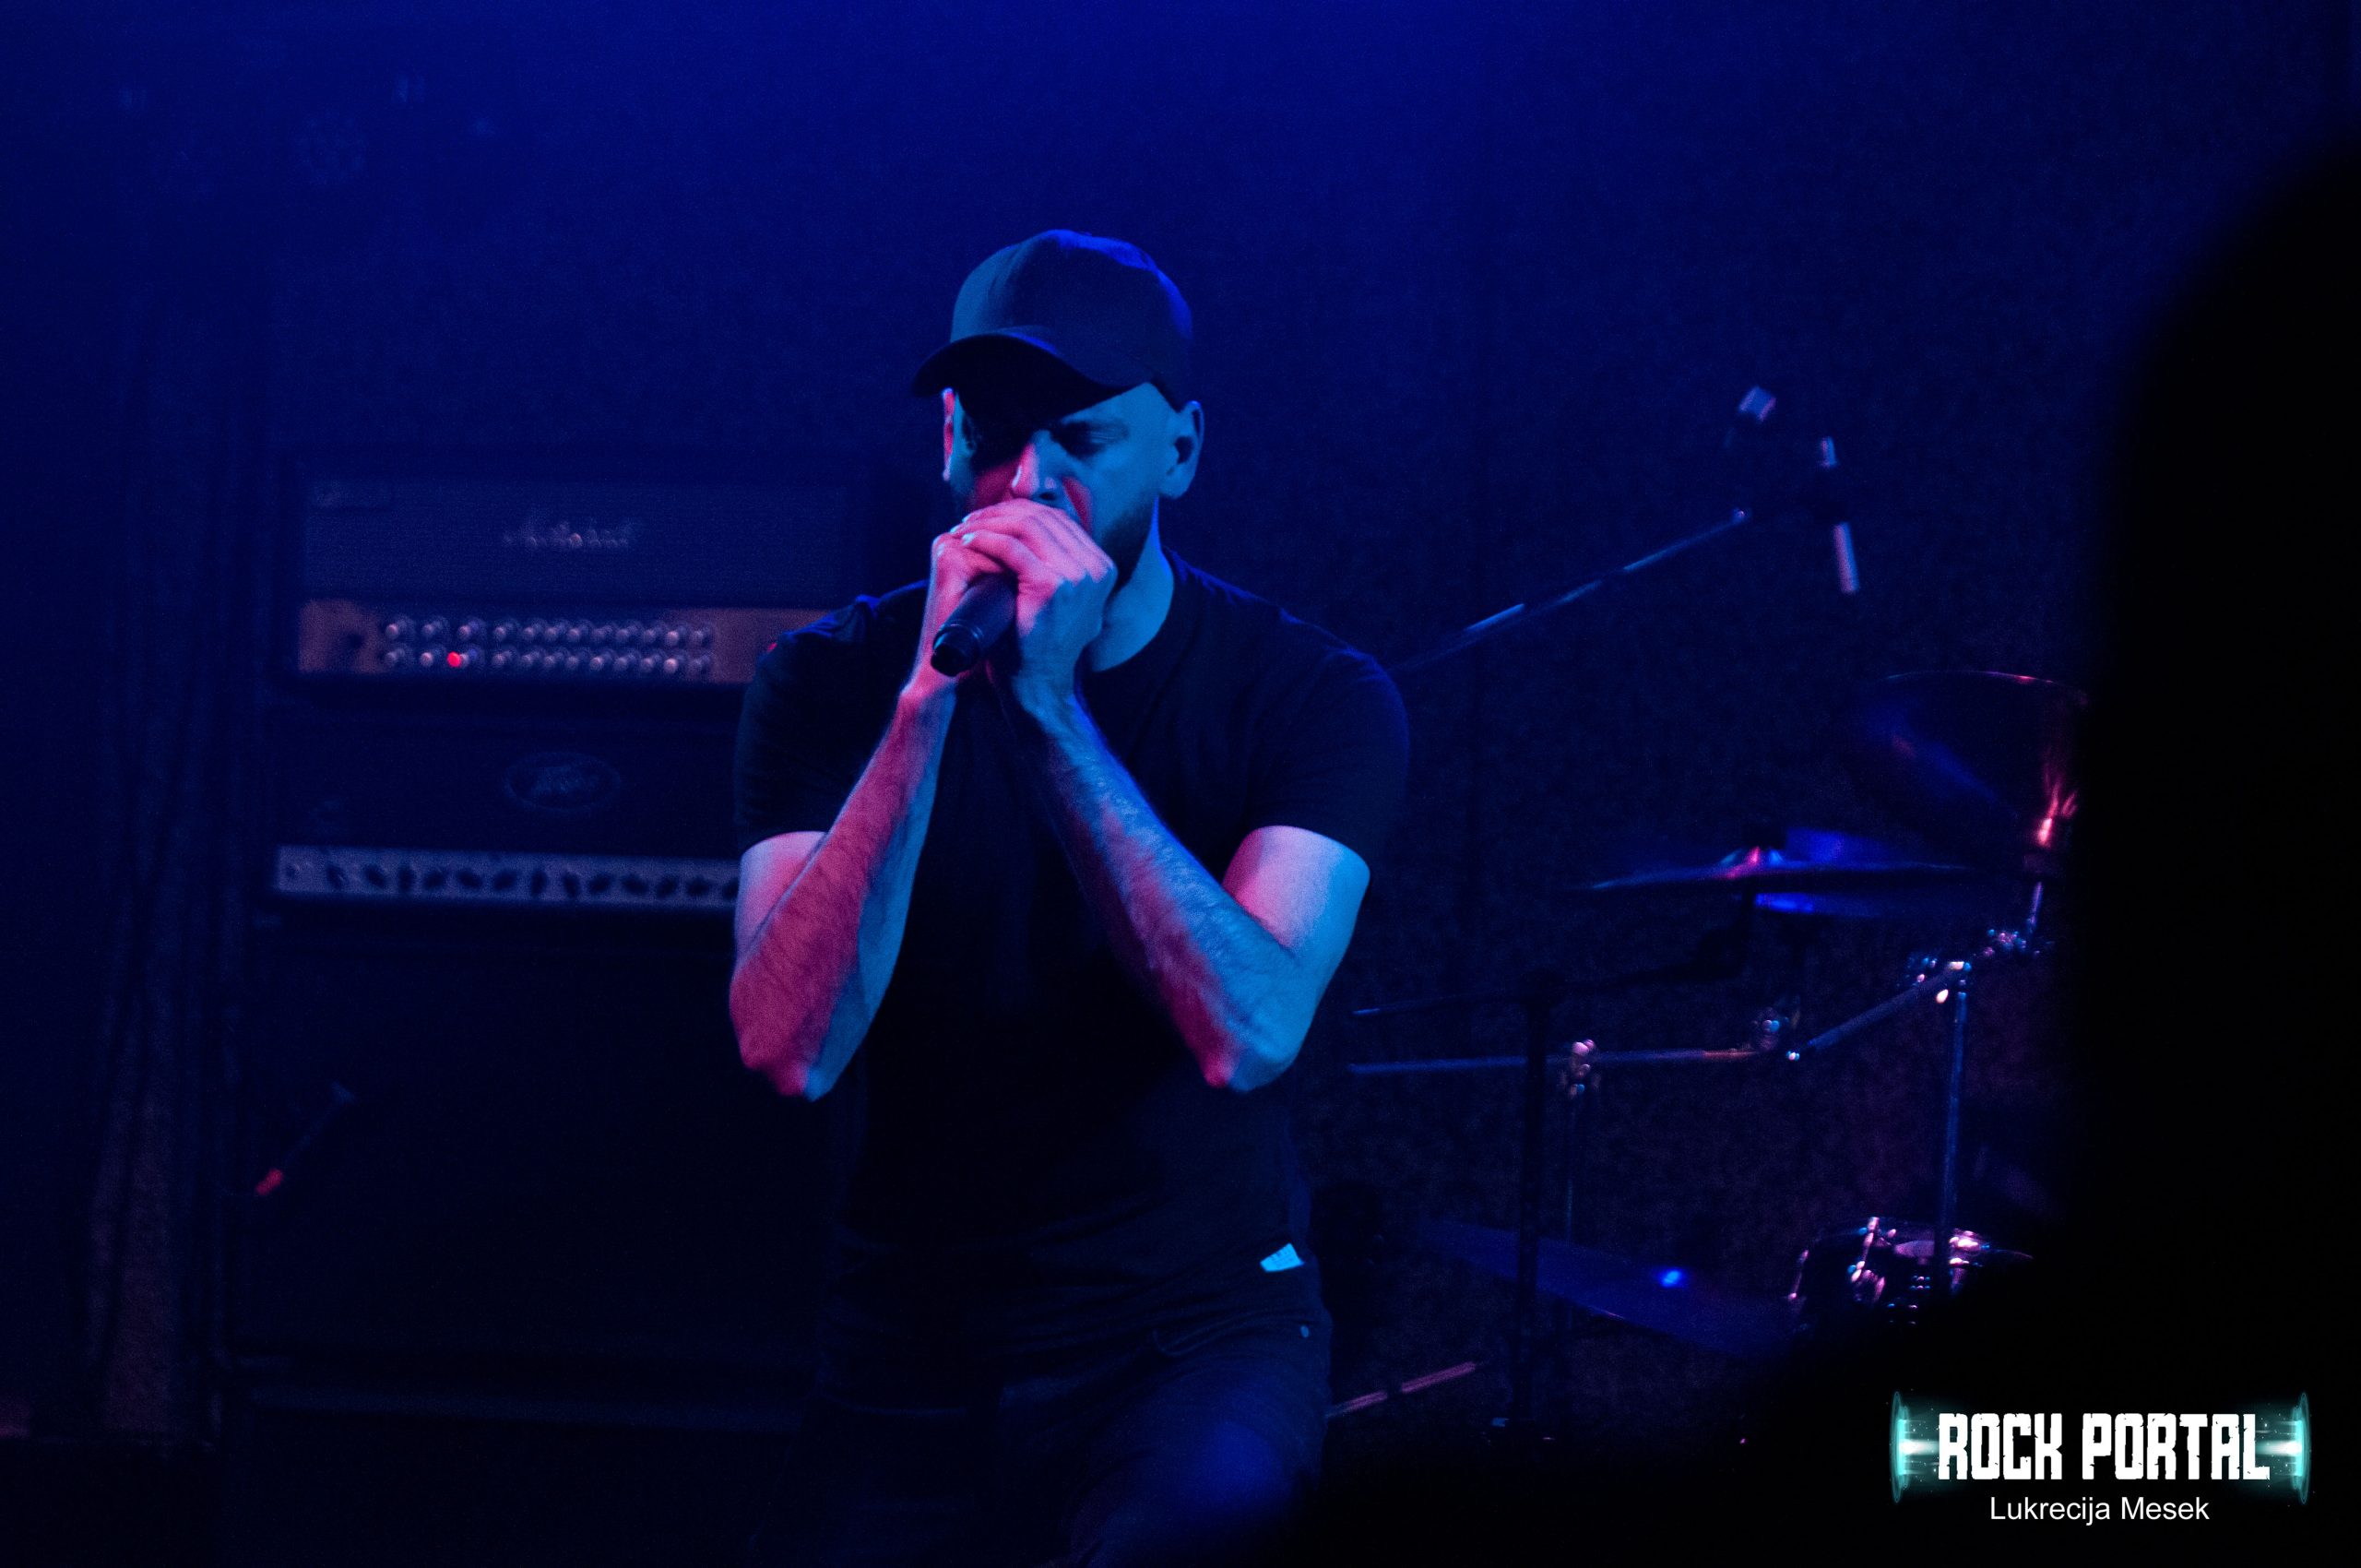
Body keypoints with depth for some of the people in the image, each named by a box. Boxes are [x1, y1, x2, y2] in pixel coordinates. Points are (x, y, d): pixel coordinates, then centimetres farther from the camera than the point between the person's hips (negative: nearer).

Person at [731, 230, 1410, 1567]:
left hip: (1202, 1322, -2)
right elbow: (792, 1048, -18)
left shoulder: (1312, 695, -7)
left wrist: (1051, 705, -27)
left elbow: (1246, 1035, -23)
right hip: (916, 1350, 2)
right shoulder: (837, 680, -4)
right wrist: (931, 698, -27)